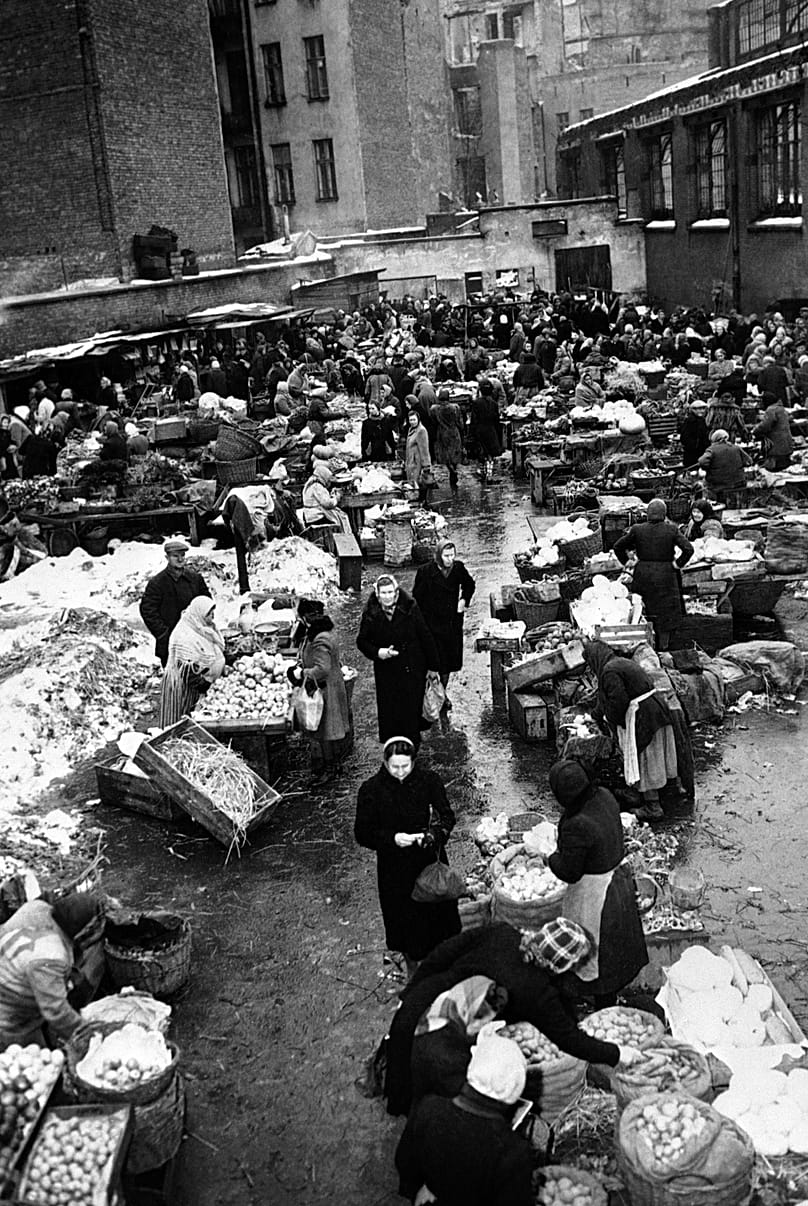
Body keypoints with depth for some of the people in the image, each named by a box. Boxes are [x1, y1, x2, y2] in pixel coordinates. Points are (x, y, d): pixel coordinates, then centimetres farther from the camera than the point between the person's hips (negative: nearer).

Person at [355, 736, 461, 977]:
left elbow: (447, 816, -3)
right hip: (394, 868, -1)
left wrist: (433, 834, -24)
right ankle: (413, 972, 35)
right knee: (404, 920, 12)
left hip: (430, 859, 1)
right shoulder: (371, 790, -12)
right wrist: (392, 838, -24)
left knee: (438, 912, 9)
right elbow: (362, 833, -8)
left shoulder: (429, 781, -9)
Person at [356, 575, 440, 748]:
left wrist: (433, 666, -1)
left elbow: (425, 637, -4)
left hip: (412, 670, -1)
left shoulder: (410, 608, -11)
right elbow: (362, 641, 4)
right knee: (388, 714, 6)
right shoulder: (370, 613, -6)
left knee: (412, 711, 5)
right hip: (386, 672, 1)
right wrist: (377, 652, -17)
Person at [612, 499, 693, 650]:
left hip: (643, 575, 1)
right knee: (665, 614, 10)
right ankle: (663, 646, 14)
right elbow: (688, 549, -11)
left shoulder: (637, 529, -4)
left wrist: (626, 562, 11)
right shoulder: (672, 529, -7)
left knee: (643, 615, 13)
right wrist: (678, 564, 0)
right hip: (665, 575, -1)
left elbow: (618, 547, 1)